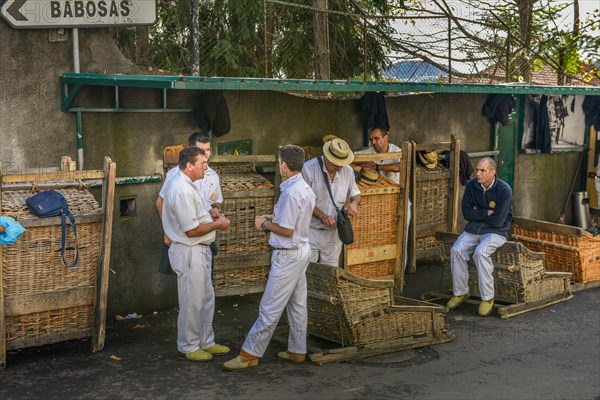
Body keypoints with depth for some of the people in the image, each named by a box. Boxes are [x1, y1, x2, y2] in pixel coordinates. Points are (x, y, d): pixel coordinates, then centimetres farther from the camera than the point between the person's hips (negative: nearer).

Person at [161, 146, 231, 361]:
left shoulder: (182, 183, 10)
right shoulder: (182, 191, -24)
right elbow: (191, 230, -24)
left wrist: (210, 216, 7)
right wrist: (217, 224, -12)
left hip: (199, 250, 11)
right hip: (189, 252, -11)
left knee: (206, 299, 18)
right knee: (192, 302, 2)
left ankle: (206, 342, 30)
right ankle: (188, 347, 17)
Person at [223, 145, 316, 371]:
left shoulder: (291, 193, -23)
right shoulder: (305, 189, 9)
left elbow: (287, 230, -21)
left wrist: (266, 224, -7)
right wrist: (273, 218, 9)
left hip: (288, 255, -10)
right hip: (302, 249, 10)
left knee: (270, 308, -5)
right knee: (297, 304, 15)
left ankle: (250, 354, 0)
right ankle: (297, 351, 23)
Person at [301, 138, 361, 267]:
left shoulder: (348, 171, 0)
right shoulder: (309, 168, -14)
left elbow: (355, 193, 15)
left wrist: (354, 202, -9)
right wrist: (322, 216, -25)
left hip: (333, 232, 4)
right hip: (311, 231, -4)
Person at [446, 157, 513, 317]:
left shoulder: (504, 190, -14)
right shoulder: (472, 186, 2)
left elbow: (498, 221, -18)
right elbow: (466, 212, 0)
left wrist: (478, 213, -6)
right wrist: (486, 213, -11)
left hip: (496, 232, -5)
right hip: (473, 229, 5)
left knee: (480, 252, -33)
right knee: (456, 250, -21)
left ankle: (488, 297, -20)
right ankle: (460, 292, -6)